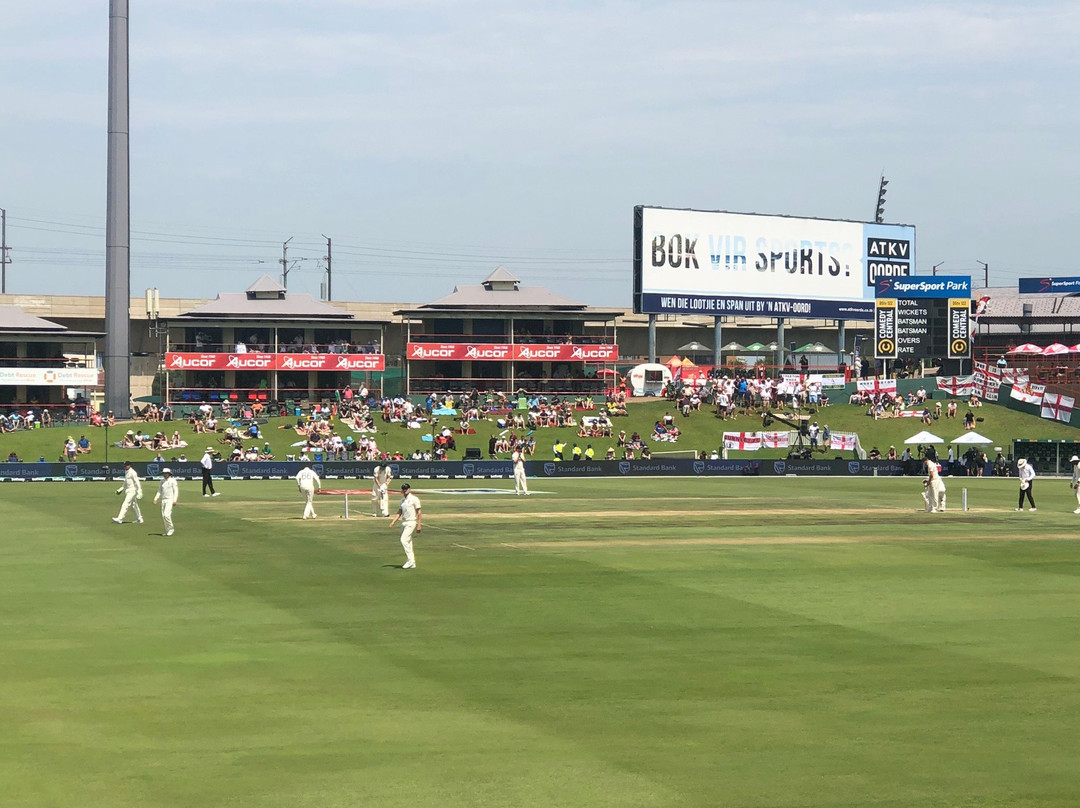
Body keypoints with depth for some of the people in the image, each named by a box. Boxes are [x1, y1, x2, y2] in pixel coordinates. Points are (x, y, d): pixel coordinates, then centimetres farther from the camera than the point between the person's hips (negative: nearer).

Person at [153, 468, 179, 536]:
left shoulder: (172, 481, -5)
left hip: (170, 500, -7)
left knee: (166, 515, -18)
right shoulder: (162, 481, 14)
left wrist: (175, 500, -18)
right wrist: (156, 499, 8)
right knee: (163, 516, 4)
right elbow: (159, 491, 19)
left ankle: (171, 529, -4)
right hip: (163, 500, 7)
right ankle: (167, 531, 12)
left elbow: (176, 491, -9)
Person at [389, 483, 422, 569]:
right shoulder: (402, 500, 15)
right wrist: (393, 522, 4)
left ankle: (410, 560, -16)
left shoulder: (414, 499, -8)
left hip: (411, 522, -8)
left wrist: (418, 525, -14)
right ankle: (411, 564, 12)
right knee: (408, 543, 8)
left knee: (404, 540, -19)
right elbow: (399, 513, 17)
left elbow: (418, 512, -10)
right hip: (404, 522, 8)